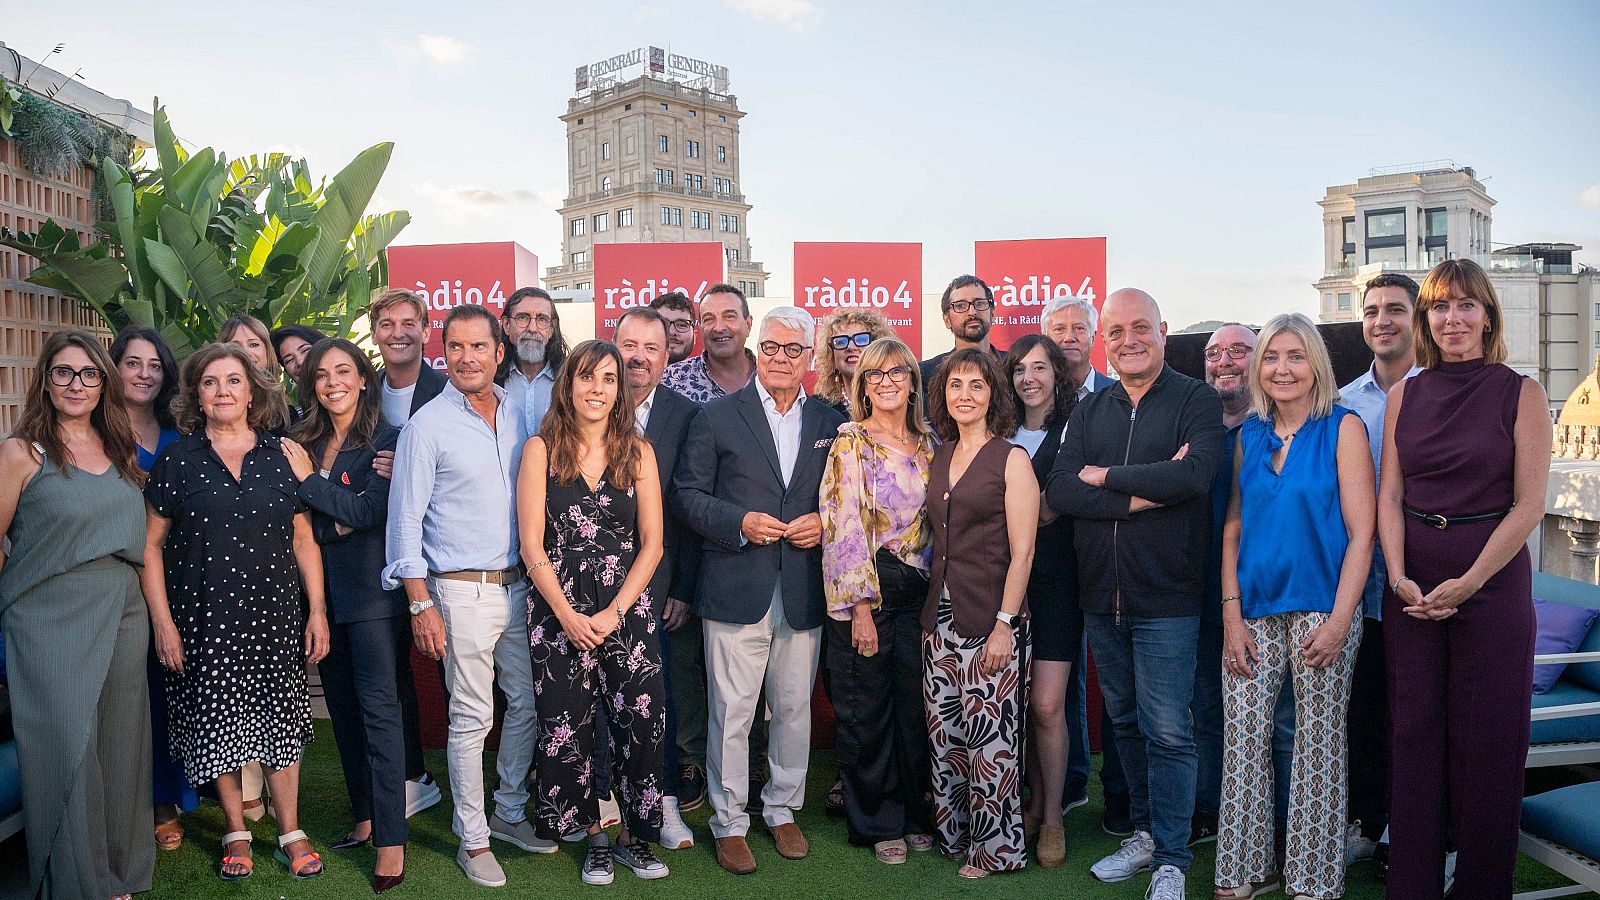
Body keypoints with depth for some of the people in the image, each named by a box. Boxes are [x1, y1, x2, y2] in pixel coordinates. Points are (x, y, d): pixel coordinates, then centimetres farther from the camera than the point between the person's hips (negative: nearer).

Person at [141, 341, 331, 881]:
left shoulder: (280, 456, 3)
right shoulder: (178, 459, -1)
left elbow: (303, 539, 6)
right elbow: (152, 544, 0)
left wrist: (317, 609, 1)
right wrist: (162, 621, -6)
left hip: (275, 613, 1)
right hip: (204, 619, -1)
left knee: (280, 719, 5)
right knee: (217, 722, 6)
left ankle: (290, 832, 19)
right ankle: (236, 832, 24)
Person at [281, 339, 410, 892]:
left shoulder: (386, 440, -6)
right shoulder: (303, 442, 11)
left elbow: (372, 510, -15)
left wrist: (309, 480, -11)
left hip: (371, 591, -6)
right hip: (323, 591, 6)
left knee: (378, 707, -6)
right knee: (342, 706, 13)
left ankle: (391, 838, -2)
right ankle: (365, 816, 26)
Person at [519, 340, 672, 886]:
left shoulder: (638, 452, 6)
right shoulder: (542, 449, 1)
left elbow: (651, 543, 3)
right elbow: (532, 545, -3)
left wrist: (615, 612, -8)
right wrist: (568, 615, -10)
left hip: (626, 605, 1)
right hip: (558, 607, -1)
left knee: (644, 721, -5)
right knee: (567, 725, 4)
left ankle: (635, 834, 14)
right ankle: (594, 836, 24)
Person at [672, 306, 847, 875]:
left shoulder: (831, 423, 9)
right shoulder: (717, 417, 1)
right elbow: (686, 494, -1)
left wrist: (825, 523, -6)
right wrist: (739, 522, -15)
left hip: (803, 593, 3)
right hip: (736, 591, -3)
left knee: (795, 709, 13)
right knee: (732, 715, 3)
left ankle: (783, 811, 31)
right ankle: (729, 823, 19)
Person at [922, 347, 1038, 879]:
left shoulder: (1011, 460, -6)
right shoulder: (939, 458, 12)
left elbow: (1022, 553, -10)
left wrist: (1004, 625, -15)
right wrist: (930, 606, 7)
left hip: (990, 617, -6)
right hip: (941, 613, 6)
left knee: (988, 733, -1)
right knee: (943, 731, 10)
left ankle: (996, 847, 16)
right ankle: (954, 834, 26)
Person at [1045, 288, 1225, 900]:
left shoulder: (1196, 401, -4)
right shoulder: (1089, 410, 9)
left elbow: (1195, 475, -23)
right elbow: (1060, 492, -5)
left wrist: (1105, 476, -13)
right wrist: (1144, 495, -17)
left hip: (1166, 596, -5)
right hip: (1102, 596, 5)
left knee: (1167, 733, 0)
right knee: (1126, 723, 16)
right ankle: (1145, 834, 32)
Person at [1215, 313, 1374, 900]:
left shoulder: (1343, 428, -3)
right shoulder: (1249, 435, 9)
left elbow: (1361, 533, -7)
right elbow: (1233, 529, 10)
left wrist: (1340, 621, -14)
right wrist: (1231, 614, 0)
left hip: (1320, 610, -3)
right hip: (1254, 611, 4)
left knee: (1319, 746, 4)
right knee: (1243, 741, 4)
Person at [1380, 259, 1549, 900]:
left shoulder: (1520, 393, -2)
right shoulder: (1405, 394, 7)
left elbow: (1529, 503, -8)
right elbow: (1390, 493, 4)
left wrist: (1468, 583, -14)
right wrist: (1399, 576, -9)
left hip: (1491, 580, -3)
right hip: (1411, 586, 3)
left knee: (1487, 742, 4)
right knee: (1414, 734, 7)